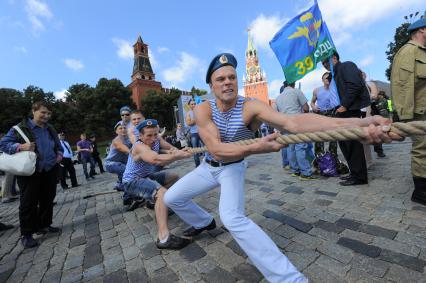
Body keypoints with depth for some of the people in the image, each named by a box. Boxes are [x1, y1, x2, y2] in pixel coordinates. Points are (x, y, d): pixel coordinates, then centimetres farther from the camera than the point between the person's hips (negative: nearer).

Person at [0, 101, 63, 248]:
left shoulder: (51, 129, 10)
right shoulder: (21, 128, -7)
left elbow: (58, 146, 21)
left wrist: (59, 154, 2)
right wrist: (21, 146, -25)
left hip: (50, 171, 5)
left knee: (47, 199, 12)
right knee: (29, 202, 0)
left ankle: (44, 225, 28)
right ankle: (26, 234, 13)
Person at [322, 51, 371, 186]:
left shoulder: (346, 66, -2)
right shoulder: (336, 74, 23)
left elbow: (355, 85, -17)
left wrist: (344, 105, -17)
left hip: (351, 110, -9)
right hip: (344, 111, 9)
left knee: (353, 143, -6)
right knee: (344, 141, 10)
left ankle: (359, 176, 5)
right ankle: (355, 173, 20)